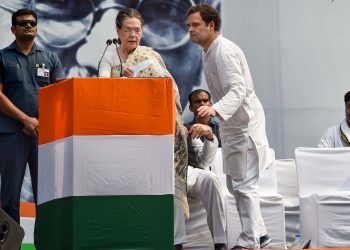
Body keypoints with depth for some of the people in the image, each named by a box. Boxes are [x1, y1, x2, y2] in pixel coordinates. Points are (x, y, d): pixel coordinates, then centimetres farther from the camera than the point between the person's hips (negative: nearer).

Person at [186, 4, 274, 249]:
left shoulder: (224, 52, -20)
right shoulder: (208, 51, 12)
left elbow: (237, 90, -30)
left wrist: (215, 109, -45)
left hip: (244, 124, -11)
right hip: (231, 125, 11)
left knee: (244, 184, -7)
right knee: (234, 183, 15)